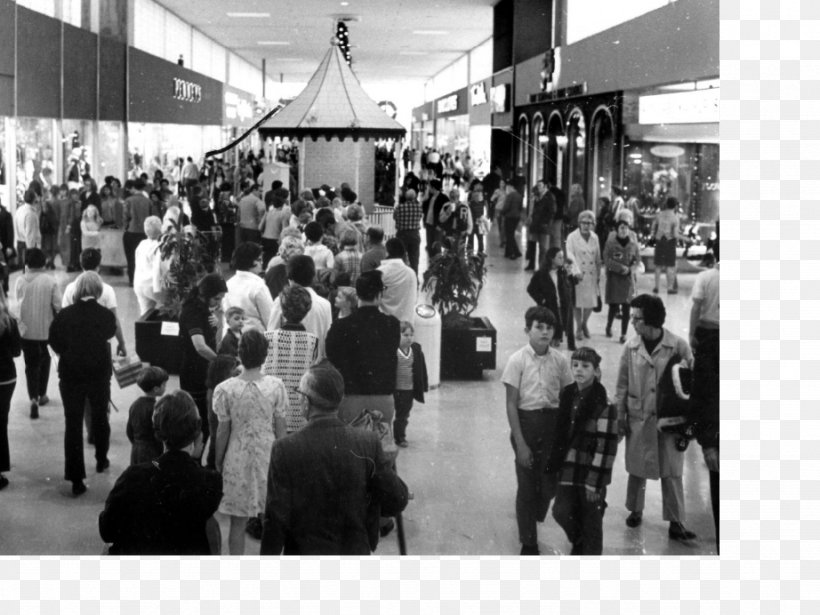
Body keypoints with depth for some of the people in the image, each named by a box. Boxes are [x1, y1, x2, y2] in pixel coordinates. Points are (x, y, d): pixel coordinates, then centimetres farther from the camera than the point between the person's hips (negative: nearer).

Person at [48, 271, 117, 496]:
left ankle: (76, 478, -1)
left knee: (73, 424, 3)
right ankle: (101, 459, 41)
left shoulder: (64, 315, -10)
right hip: (99, 374, 1)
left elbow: (54, 342, -1)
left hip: (70, 374, 0)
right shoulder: (105, 315, -13)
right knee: (100, 417, 23)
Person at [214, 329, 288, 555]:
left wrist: (218, 461, 10)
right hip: (269, 457, 1)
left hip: (237, 460, -1)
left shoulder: (225, 389, -12)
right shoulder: (276, 386, -10)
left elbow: (223, 431, -5)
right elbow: (281, 427, -3)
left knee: (238, 522, 9)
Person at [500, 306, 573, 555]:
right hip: (526, 422, -3)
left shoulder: (560, 361, -1)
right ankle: (528, 542, 20)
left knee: (550, 483, 7)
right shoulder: (518, 360, -9)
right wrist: (520, 443, -11)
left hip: (553, 423, 3)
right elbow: (511, 404, -7)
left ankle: (533, 519, 39)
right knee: (527, 485, 5)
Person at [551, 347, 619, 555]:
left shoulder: (603, 405, -15)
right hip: (569, 469, 5)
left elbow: (606, 446, -16)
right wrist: (556, 461, 13)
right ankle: (578, 541, 29)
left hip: (591, 473, -5)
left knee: (591, 522, 5)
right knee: (561, 511, 0)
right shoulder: (567, 395, 4)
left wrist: (595, 482, -17)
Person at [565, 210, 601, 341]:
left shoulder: (594, 237, 7)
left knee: (591, 302, 4)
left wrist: (598, 275, 11)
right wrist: (576, 270, -28)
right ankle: (579, 328, 20)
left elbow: (598, 258, 12)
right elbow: (570, 254, -16)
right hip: (578, 275, -4)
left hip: (591, 276, 4)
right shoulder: (572, 237, -7)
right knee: (578, 302, 3)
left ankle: (584, 323, 30)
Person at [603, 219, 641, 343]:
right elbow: (607, 260, -7)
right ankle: (609, 326, 29)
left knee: (626, 307, -2)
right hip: (613, 278, -2)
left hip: (628, 279, 2)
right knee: (613, 306, -1)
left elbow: (637, 260, 9)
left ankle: (624, 334, 6)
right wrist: (621, 268, -15)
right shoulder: (610, 243, -4)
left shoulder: (633, 245, 2)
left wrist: (631, 269, -10)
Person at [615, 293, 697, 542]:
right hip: (638, 417, 2)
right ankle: (635, 511, 32)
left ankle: (676, 523, 6)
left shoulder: (678, 346, -9)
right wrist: (620, 414, 4)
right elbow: (622, 383, 5)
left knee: (671, 472, 0)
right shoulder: (631, 347, -2)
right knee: (637, 468, 12)